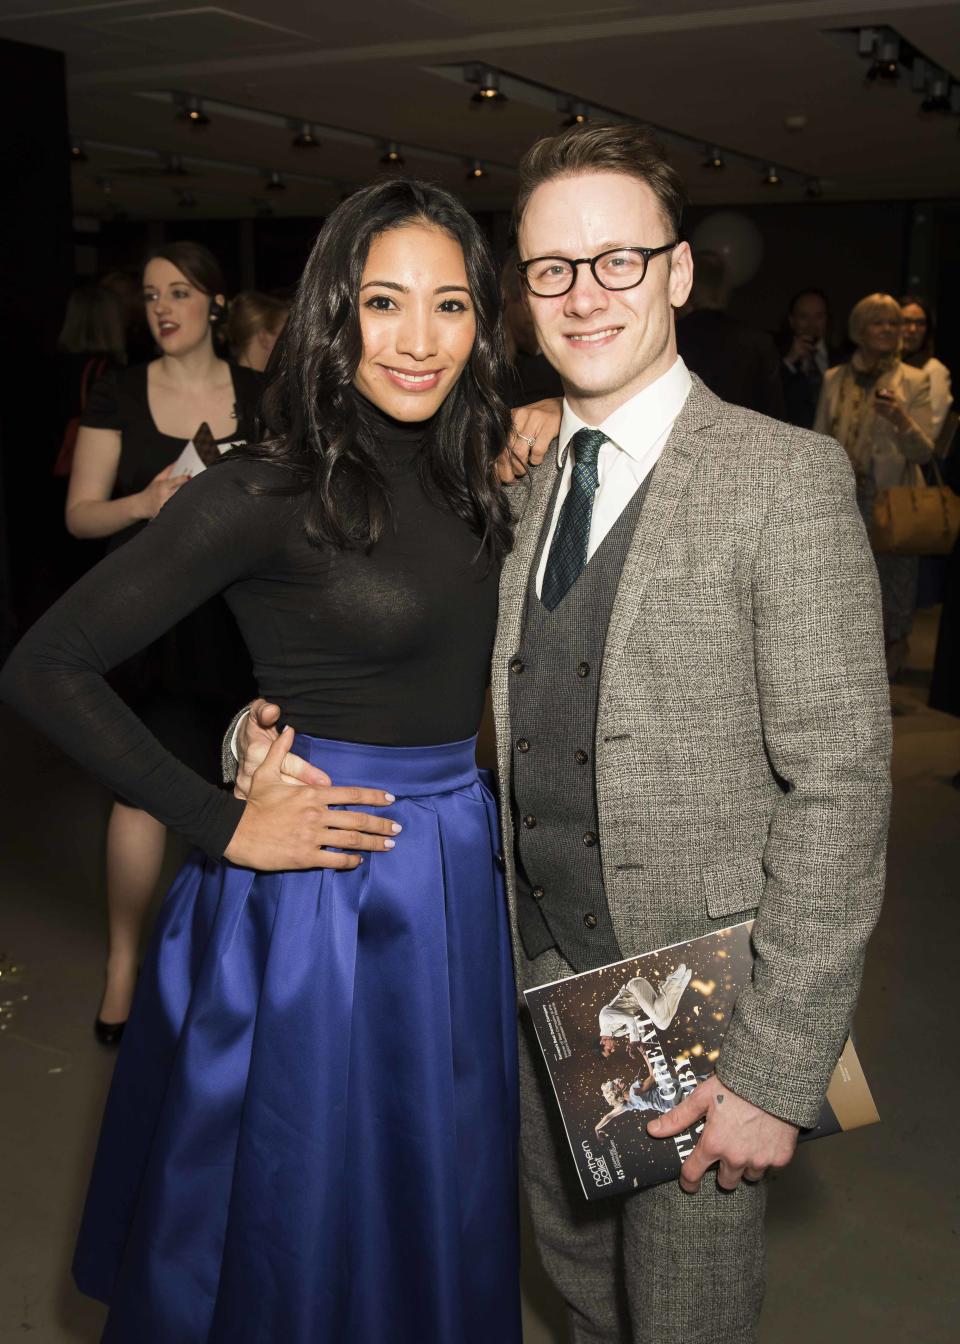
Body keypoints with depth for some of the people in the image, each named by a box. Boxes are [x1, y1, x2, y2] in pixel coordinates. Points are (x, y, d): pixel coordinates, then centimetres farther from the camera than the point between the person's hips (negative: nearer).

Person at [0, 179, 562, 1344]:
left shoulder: (470, 475, 3)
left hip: (459, 874, 7)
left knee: (438, 1208, 25)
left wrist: (532, 472, 1)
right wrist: (224, 826, -16)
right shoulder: (267, 493, -17)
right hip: (317, 888, -6)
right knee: (304, 1213, 16)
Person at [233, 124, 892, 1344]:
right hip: (536, 981, 6)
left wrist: (777, 1069, -18)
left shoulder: (785, 478, -14)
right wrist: (275, 729, -11)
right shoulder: (522, 487, 6)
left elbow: (839, 784, -17)